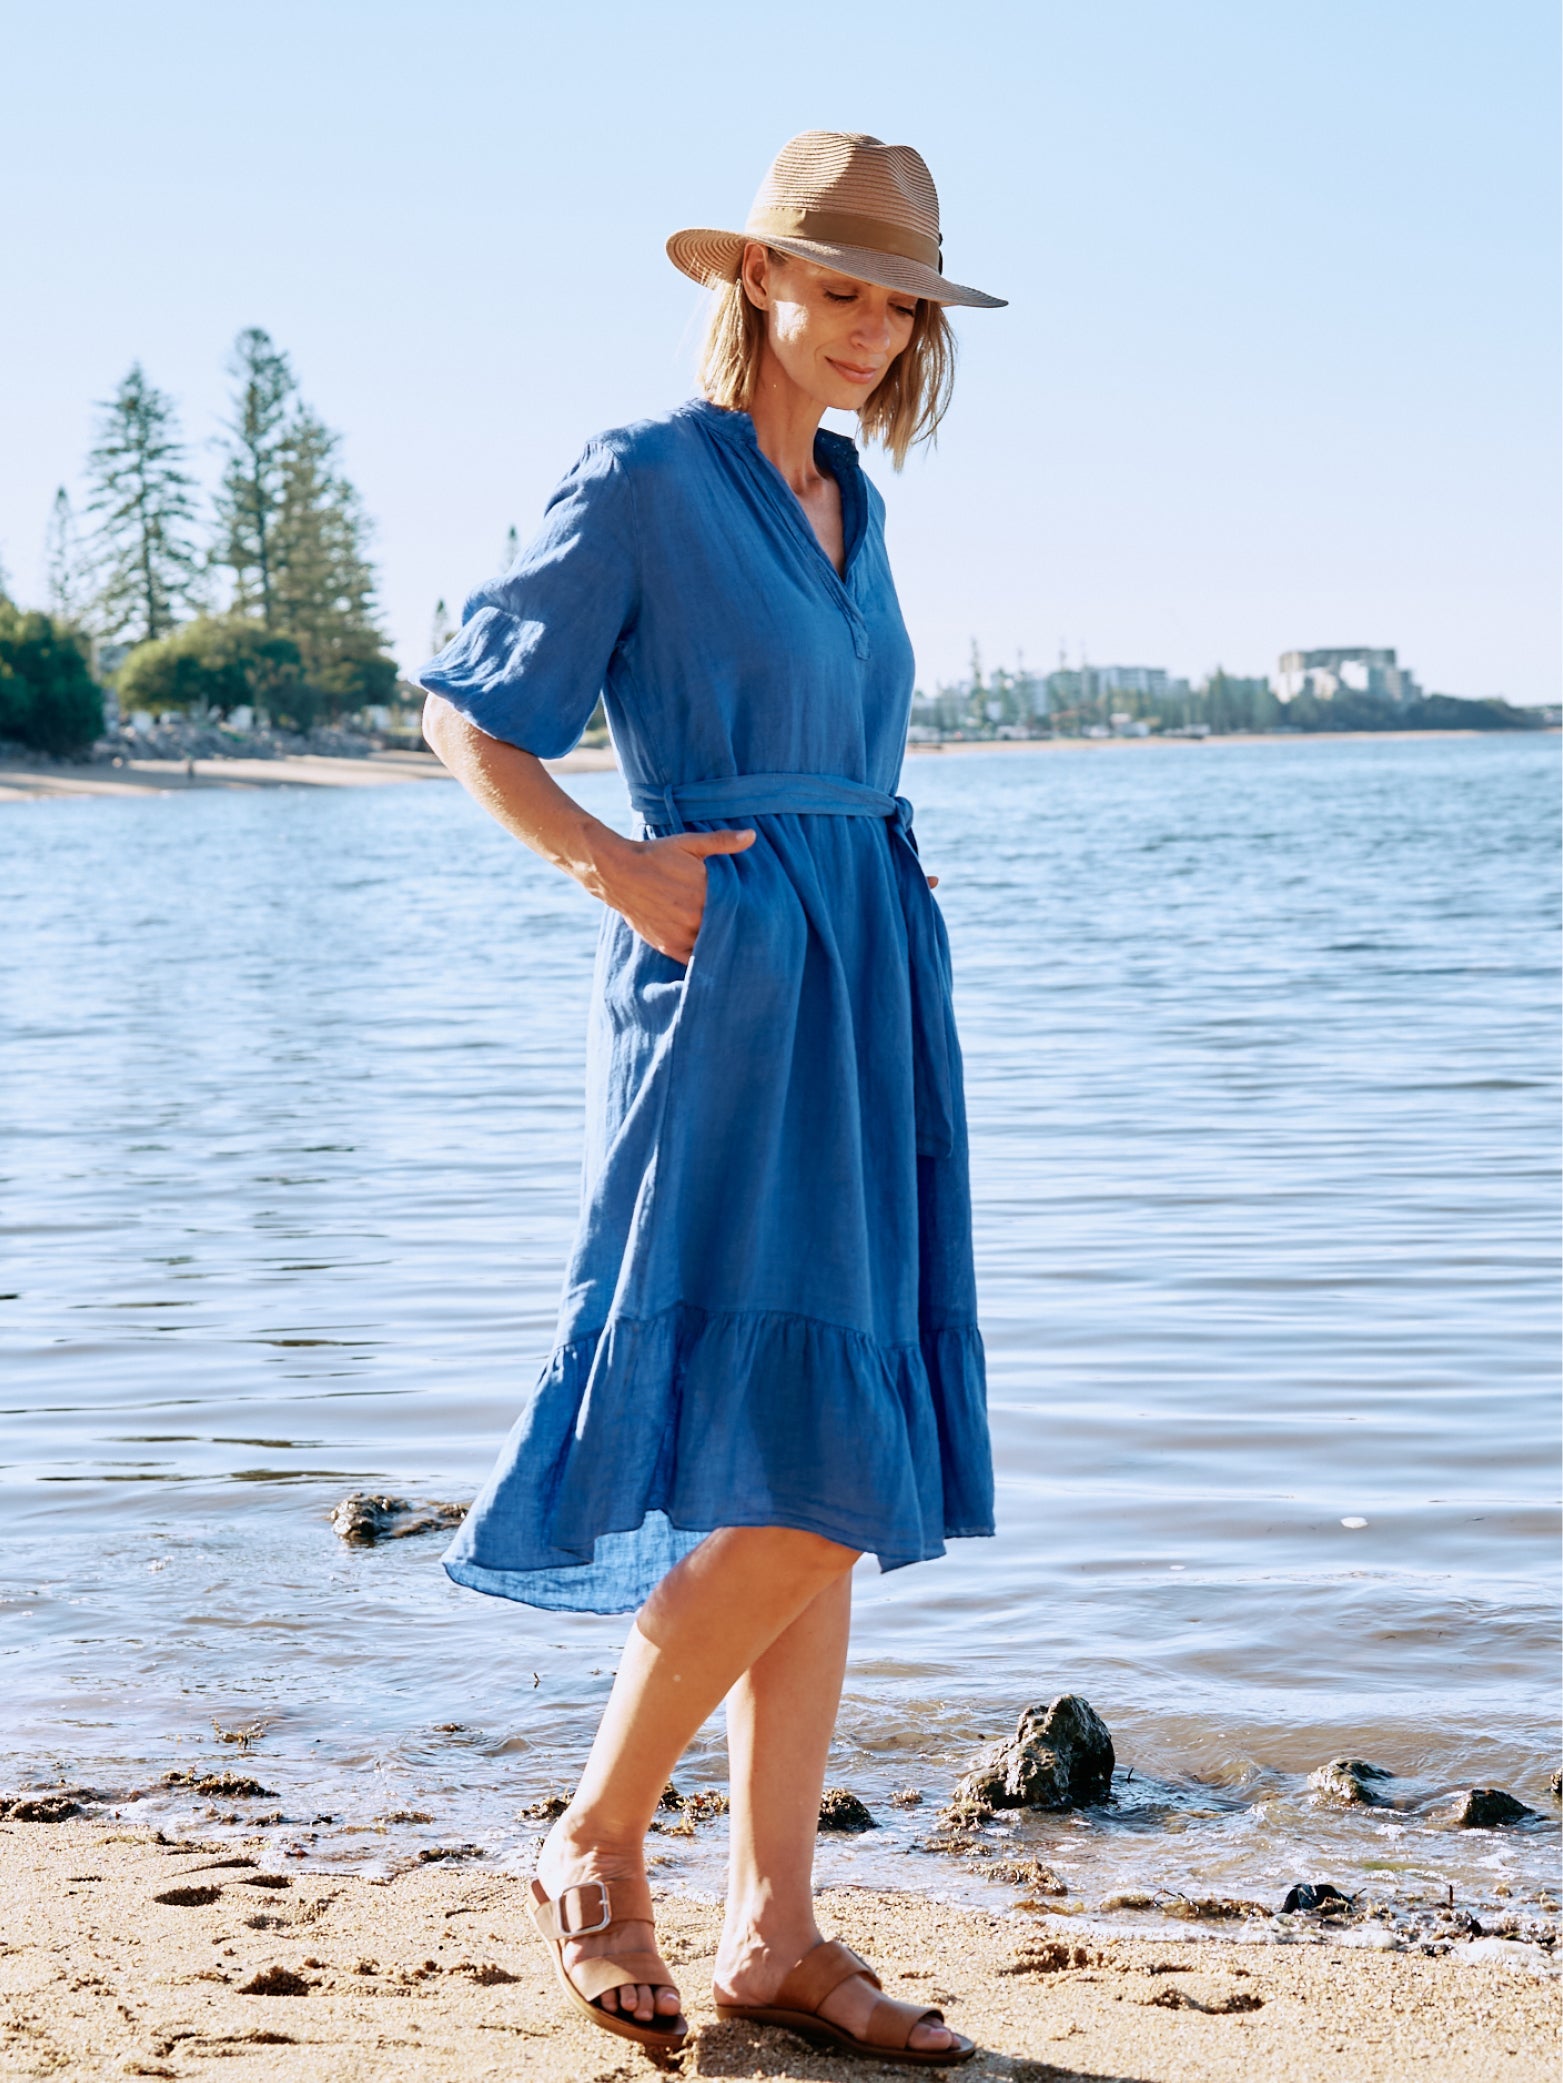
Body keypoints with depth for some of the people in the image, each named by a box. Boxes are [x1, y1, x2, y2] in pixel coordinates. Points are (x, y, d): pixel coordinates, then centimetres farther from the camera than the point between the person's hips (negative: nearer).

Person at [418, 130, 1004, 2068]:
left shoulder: (848, 505, 18)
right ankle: (594, 1842, 7)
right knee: (799, 1486, -13)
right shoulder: (643, 478, -4)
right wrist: (615, 870, -14)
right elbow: (466, 712, -3)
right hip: (725, 993, -8)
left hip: (866, 1000, 8)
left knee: (831, 1487, 5)